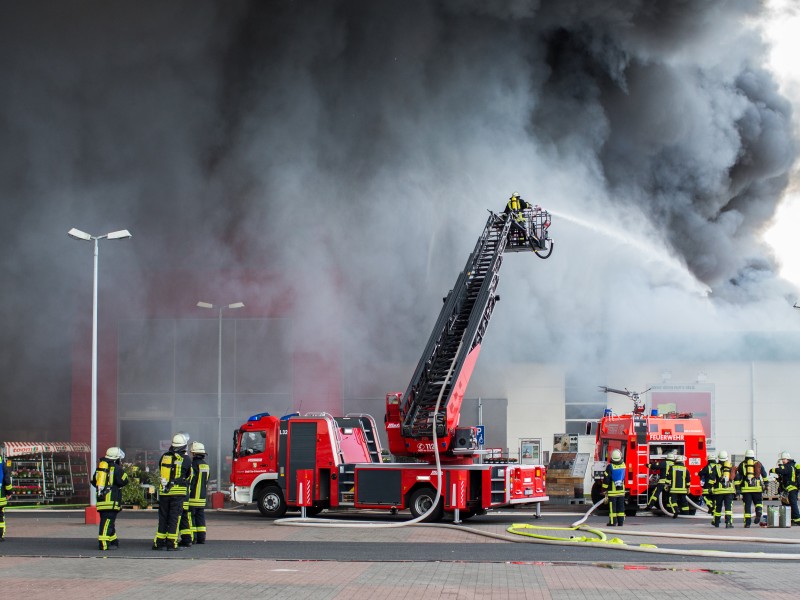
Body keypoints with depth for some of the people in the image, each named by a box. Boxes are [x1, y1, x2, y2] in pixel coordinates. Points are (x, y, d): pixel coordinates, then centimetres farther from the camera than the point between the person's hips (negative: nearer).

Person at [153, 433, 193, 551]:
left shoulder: (164, 457, 5)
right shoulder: (185, 459, -7)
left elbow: (160, 472, 15)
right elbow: (189, 476, 5)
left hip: (163, 492, 4)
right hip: (178, 492, -4)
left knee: (163, 517, 10)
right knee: (174, 518, -1)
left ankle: (159, 542, 11)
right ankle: (171, 543, -3)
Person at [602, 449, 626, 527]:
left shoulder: (610, 466, -15)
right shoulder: (623, 465, -1)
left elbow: (606, 479, -12)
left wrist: (604, 489, -4)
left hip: (612, 491, -4)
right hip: (621, 490, 4)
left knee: (612, 507, 0)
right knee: (621, 507, 10)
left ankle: (613, 522, 0)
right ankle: (621, 521, 11)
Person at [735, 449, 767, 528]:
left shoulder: (742, 465, 9)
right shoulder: (758, 464, 10)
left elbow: (737, 477, 4)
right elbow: (764, 475, 9)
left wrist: (737, 487, 5)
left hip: (746, 488, 0)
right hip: (757, 488, 0)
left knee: (747, 505, 2)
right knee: (758, 502, 14)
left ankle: (747, 522, -3)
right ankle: (758, 513, -15)